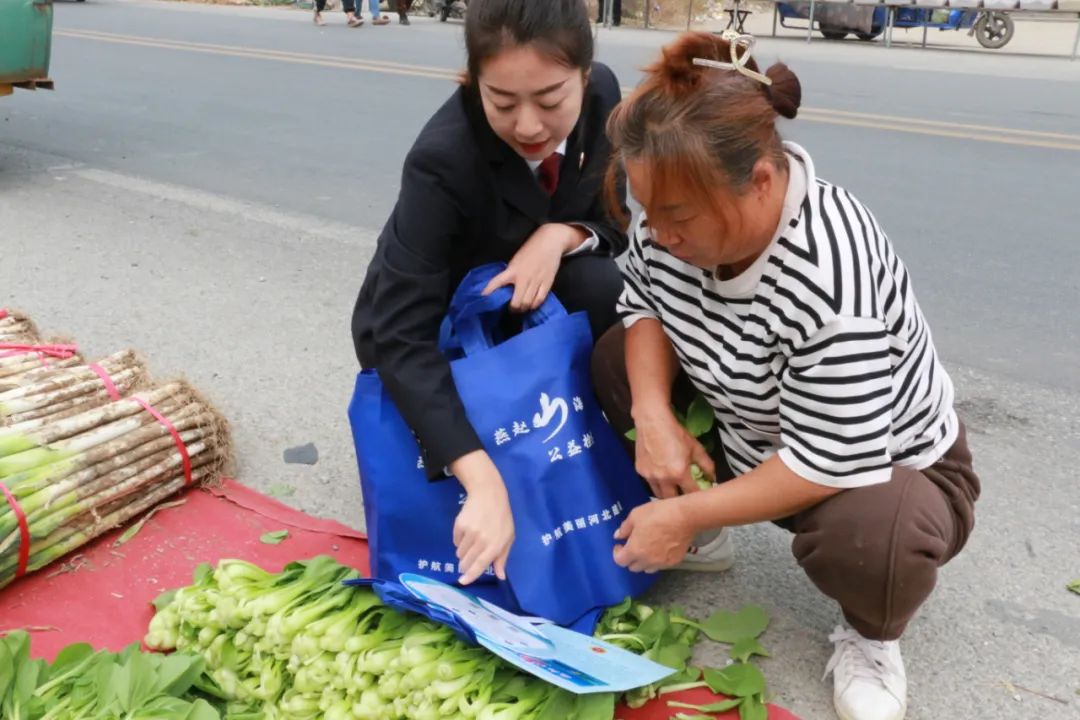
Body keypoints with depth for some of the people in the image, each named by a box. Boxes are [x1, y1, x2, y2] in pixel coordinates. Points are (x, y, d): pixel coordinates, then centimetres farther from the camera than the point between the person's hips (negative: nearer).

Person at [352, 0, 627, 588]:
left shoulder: (602, 95, -19)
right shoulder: (443, 158, -35)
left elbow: (610, 223, -6)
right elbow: (402, 335, -39)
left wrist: (562, 234, -31)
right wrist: (483, 482, -48)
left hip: (523, 294, 5)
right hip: (434, 323, -4)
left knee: (605, 289, -26)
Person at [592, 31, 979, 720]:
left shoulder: (829, 278, -39)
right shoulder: (686, 206, -18)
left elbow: (830, 462, -34)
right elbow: (645, 302, -2)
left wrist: (686, 516, -25)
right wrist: (655, 416, -20)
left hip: (882, 463, -6)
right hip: (753, 434, 6)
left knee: (867, 537, -39)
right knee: (614, 358, -9)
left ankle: (870, 636, 0)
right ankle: (701, 517, 13)